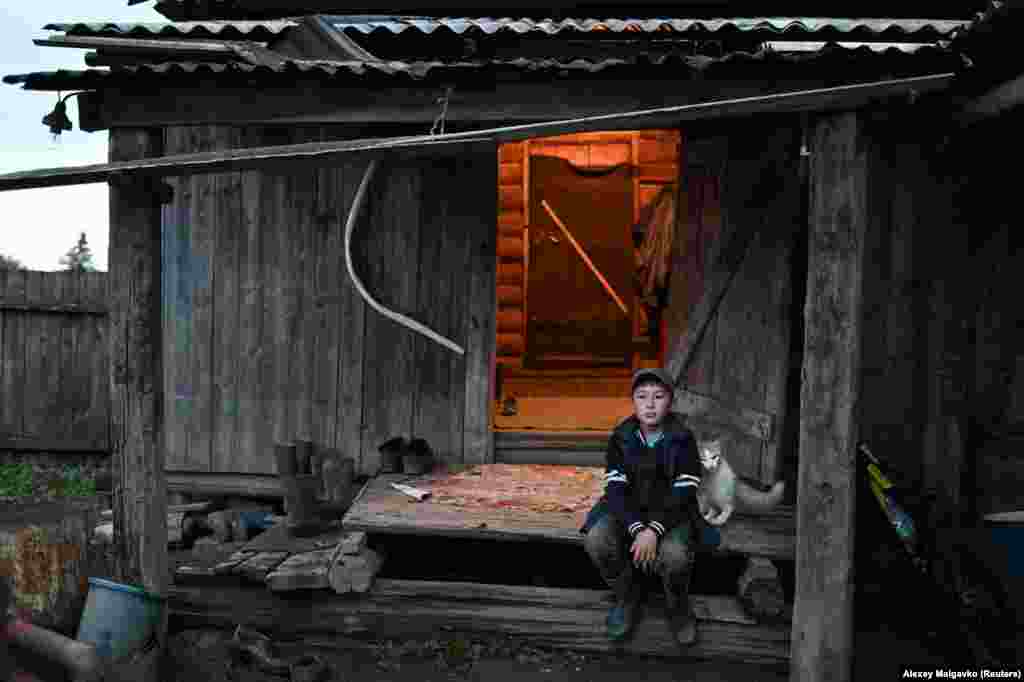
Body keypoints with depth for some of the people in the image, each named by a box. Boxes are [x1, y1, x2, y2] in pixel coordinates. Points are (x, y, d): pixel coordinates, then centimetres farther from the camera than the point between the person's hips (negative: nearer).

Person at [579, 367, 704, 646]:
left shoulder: (682, 439, -9)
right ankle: (626, 596, 1)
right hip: (628, 511, 2)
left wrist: (654, 530, -27)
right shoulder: (621, 438, -4)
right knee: (596, 539, -28)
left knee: (675, 554, -33)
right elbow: (615, 489, -10)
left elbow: (683, 494, -13)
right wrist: (637, 528, -26)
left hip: (669, 512, -2)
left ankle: (678, 607, 3)